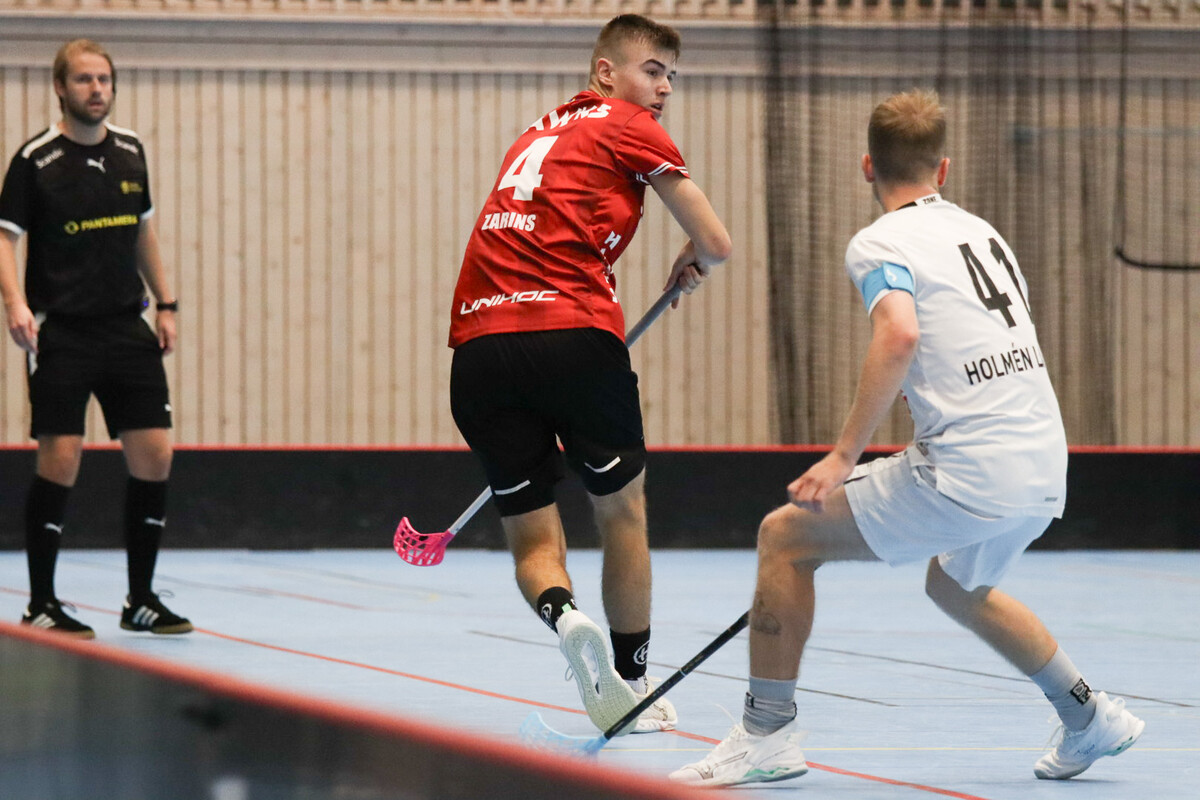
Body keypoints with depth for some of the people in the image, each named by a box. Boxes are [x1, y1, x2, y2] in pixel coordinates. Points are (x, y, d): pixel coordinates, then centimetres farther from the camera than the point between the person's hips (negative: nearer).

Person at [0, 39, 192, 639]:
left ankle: (141, 600, 12)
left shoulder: (130, 151, 9)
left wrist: (165, 304, 15)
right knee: (60, 461, -8)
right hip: (60, 334, -5)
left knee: (154, 455, 0)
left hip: (126, 329, 5)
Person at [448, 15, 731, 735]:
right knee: (622, 511, 14)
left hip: (478, 336, 5)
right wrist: (691, 265, 30)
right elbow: (716, 244, 7)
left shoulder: (539, 134, 28)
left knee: (532, 536, 9)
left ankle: (563, 613, -23)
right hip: (573, 332, -5)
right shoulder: (631, 129, 9)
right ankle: (633, 688, 20)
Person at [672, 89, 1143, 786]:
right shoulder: (981, 231, 19)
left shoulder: (880, 243, -4)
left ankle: (768, 734, 3)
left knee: (786, 536, 4)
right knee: (956, 586, 35)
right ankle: (1090, 716, 41)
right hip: (1046, 470, 8)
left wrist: (845, 456, -21)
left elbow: (900, 337, -23)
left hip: (969, 477, -8)